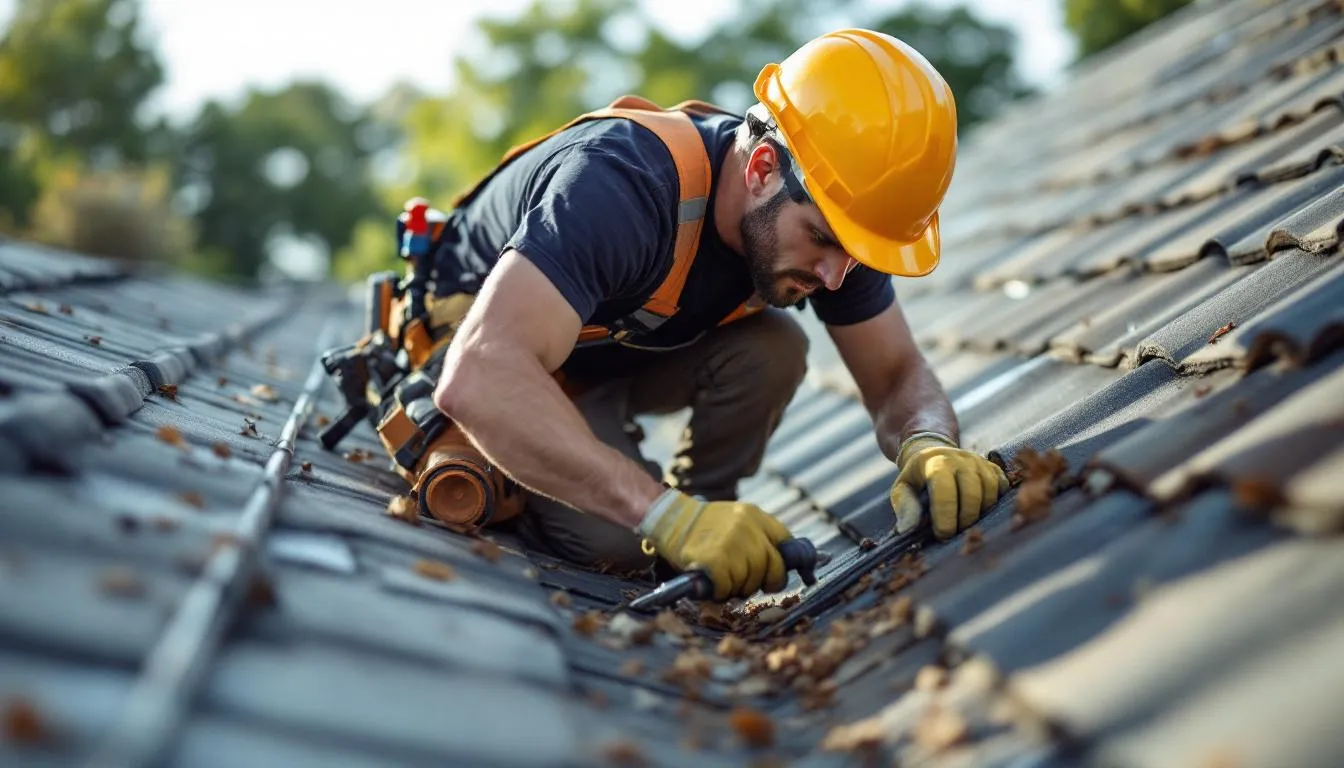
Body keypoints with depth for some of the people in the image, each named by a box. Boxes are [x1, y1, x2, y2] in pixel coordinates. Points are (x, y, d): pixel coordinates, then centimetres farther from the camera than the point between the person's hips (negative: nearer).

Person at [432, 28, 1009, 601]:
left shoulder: (827, 212, -20)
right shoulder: (622, 186, -41)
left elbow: (897, 374, -11)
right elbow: (479, 377, -52)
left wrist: (928, 445, -36)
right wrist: (667, 515, -57)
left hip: (627, 351, 6)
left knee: (773, 350, -23)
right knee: (615, 538, -29)